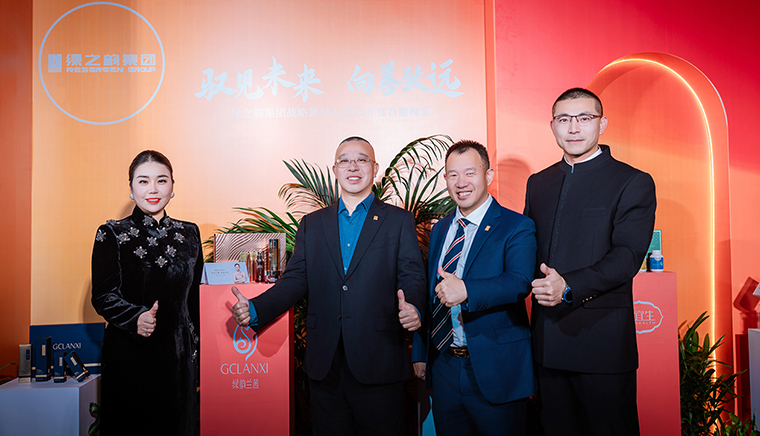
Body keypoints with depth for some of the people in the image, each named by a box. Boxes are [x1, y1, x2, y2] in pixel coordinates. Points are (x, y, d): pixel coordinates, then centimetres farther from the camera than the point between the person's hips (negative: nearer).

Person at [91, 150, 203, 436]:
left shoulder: (189, 234, 6)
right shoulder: (111, 234, -2)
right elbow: (102, 296, -5)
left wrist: (195, 348, 8)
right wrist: (136, 317, -24)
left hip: (177, 353, 3)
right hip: (127, 355, -3)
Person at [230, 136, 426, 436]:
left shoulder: (400, 222, 4)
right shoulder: (312, 224, 13)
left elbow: (412, 279, -4)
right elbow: (295, 280, 7)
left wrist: (413, 309, -26)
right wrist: (255, 310, -8)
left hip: (377, 365, -2)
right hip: (324, 365, 3)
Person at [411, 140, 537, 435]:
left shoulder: (517, 228, -8)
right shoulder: (439, 230, 11)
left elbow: (519, 283, -25)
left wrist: (466, 290, -40)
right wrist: (420, 353, 12)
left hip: (495, 373, -5)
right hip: (443, 367, 5)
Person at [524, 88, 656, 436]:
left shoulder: (633, 183, -3)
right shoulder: (538, 183, 14)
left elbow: (628, 255, -15)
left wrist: (569, 287, -28)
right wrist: (541, 283, -5)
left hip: (602, 340, -5)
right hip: (547, 340, 5)